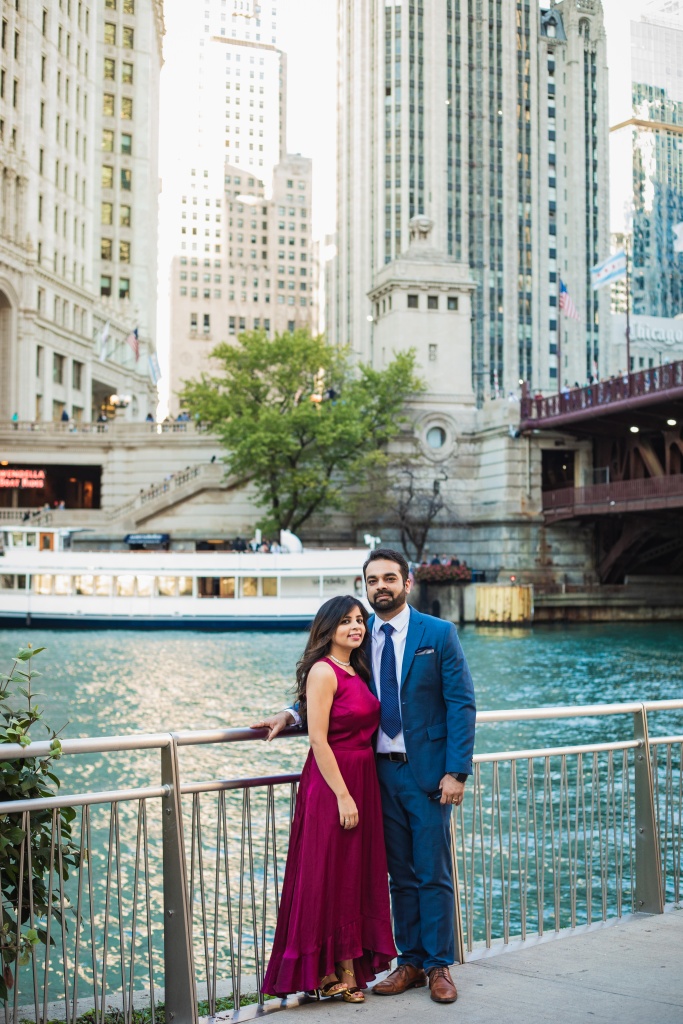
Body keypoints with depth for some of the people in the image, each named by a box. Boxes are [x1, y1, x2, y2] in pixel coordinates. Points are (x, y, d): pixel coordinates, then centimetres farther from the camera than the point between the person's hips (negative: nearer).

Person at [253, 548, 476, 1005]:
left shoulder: (439, 634, -4)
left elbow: (461, 704, -6)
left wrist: (457, 771, -13)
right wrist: (290, 715, -5)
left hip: (427, 771, -4)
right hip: (382, 770, 4)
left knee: (433, 873, 3)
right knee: (400, 874, 12)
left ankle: (439, 966, 16)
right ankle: (410, 962, 23)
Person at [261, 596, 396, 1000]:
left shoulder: (357, 672, 12)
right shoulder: (323, 671, -13)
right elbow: (318, 740, -18)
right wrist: (343, 795, -19)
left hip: (363, 781, 9)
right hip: (331, 784, -8)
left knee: (357, 874, 12)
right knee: (331, 877, 0)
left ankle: (349, 967, 21)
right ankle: (329, 971, 11)